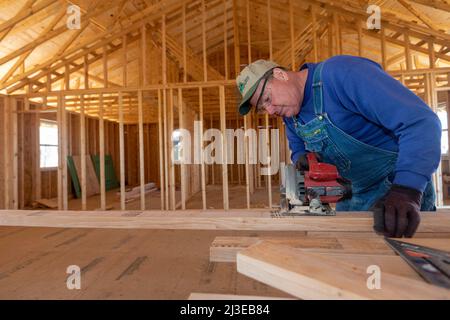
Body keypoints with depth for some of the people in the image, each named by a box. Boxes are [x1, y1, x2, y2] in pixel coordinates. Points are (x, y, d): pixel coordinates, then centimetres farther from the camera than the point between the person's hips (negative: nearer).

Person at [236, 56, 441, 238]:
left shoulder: (341, 73, -25)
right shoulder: (290, 114, 0)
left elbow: (420, 121, -31)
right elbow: (298, 149, 13)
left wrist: (406, 191, -42)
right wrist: (302, 159, -12)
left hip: (398, 188, -7)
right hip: (353, 194, 7)